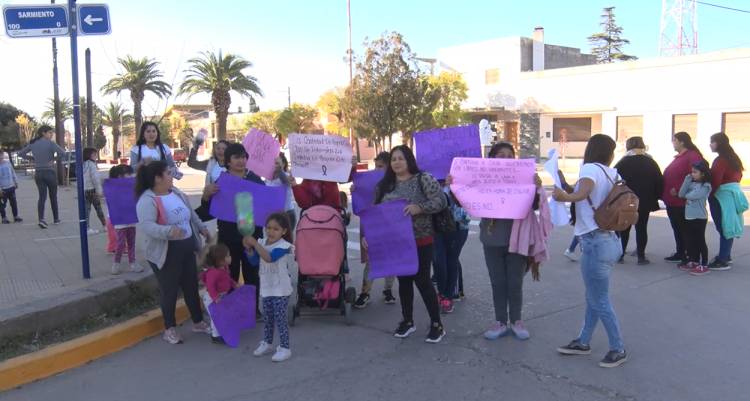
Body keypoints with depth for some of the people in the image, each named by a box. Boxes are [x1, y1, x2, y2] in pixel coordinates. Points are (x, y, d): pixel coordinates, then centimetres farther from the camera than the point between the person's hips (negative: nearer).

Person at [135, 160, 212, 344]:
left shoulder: (177, 193, 7)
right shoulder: (148, 200, -19)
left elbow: (191, 214, 20)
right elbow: (145, 225, -33)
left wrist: (202, 228, 19)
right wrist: (168, 230, -46)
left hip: (187, 249, 8)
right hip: (165, 253, -8)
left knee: (191, 286, 16)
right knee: (169, 290, 3)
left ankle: (198, 322, 32)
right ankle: (170, 329, 21)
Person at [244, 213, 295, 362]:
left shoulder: (284, 246, -20)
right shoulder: (262, 243, 1)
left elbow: (269, 258, -34)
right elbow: (254, 260, 5)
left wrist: (255, 243, -33)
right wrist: (249, 248, -11)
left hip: (281, 289, -7)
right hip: (266, 287, 7)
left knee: (280, 318, -3)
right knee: (267, 317, 19)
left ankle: (285, 348, 7)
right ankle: (267, 342, 37)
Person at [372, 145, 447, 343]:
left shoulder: (423, 179, -6)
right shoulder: (384, 185, 7)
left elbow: (441, 201, -14)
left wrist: (419, 208, -27)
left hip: (420, 241, -4)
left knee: (422, 280, -2)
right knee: (403, 280, 13)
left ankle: (436, 324, 11)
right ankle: (407, 321, 27)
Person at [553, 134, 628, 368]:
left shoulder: (590, 168, -12)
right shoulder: (612, 173, 9)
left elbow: (583, 191, -32)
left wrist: (565, 197, -44)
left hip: (595, 242, -9)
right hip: (609, 240, 9)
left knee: (600, 301, 3)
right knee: (593, 297, 18)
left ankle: (618, 350, 14)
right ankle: (583, 343, 30)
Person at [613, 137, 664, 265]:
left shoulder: (623, 163, -7)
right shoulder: (651, 163, 3)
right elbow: (660, 182, 4)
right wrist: (655, 198, 11)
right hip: (645, 202, 2)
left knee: (623, 229, 8)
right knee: (641, 228, 6)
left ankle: (620, 255, 10)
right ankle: (641, 256, 6)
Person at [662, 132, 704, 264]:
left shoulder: (692, 156, -13)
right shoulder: (679, 157, 18)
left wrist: (678, 189, -24)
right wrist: (666, 194, 12)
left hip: (683, 202, -10)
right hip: (672, 201, 10)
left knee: (683, 229, -3)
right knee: (677, 228, 16)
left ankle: (689, 256, 5)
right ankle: (680, 253, 25)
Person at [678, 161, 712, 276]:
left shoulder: (706, 186, -13)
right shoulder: (691, 183, 10)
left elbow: (693, 196, -25)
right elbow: (681, 194, -1)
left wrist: (686, 195, -2)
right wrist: (687, 180, -6)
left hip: (699, 218, -8)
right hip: (689, 217, 8)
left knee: (700, 241, -3)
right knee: (689, 241, 13)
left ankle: (704, 265, 4)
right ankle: (693, 262, 25)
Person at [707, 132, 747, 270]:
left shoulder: (720, 160, -16)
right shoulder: (733, 157, 13)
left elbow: (715, 181, -20)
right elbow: (738, 175, 21)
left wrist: (709, 195, -10)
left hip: (722, 196, -9)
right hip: (734, 193, 10)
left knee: (723, 228, -7)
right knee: (728, 226, 15)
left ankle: (722, 261, -5)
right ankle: (726, 256, 25)